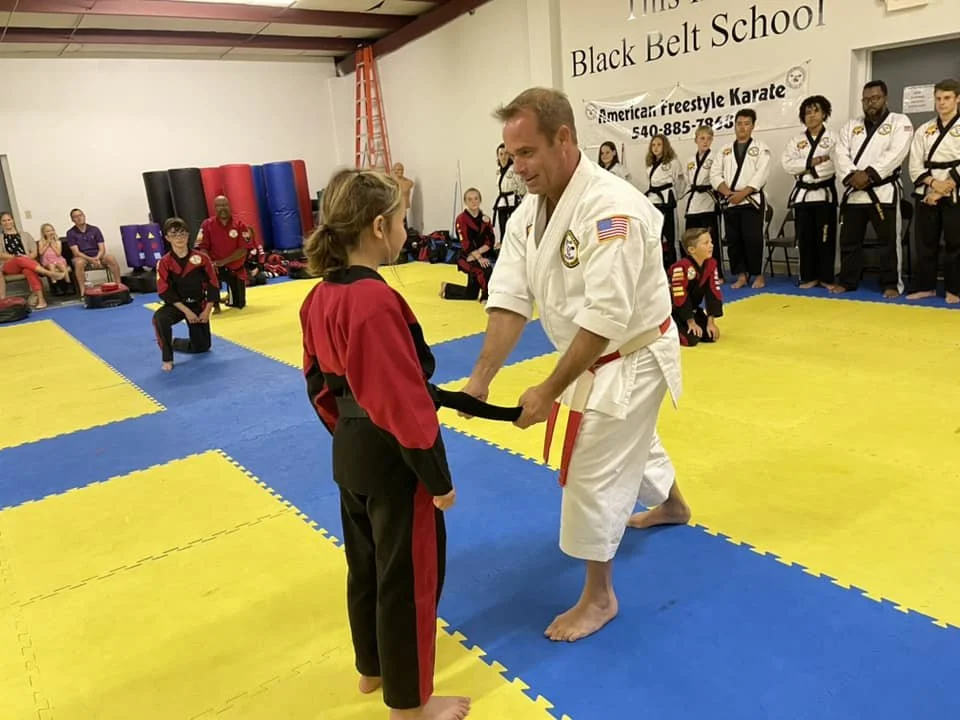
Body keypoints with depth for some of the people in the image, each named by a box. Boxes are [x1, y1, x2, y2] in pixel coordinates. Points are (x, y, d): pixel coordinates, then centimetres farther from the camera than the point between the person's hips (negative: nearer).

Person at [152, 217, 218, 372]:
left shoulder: (201, 258, -8)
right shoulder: (164, 263, -11)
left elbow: (213, 285, -4)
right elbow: (165, 292, -13)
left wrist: (207, 310, -9)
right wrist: (186, 311, -20)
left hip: (199, 305, 2)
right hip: (176, 304, -2)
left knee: (202, 346, 6)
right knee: (160, 318, -37)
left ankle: (174, 343, 39)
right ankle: (167, 358, -16)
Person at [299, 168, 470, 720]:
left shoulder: (319, 298, 1)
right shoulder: (378, 301, -26)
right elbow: (406, 403, -23)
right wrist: (439, 478, -14)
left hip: (351, 452, 9)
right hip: (392, 459, -9)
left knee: (366, 564, 25)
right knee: (409, 576, 9)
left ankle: (374, 668, 46)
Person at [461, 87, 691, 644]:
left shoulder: (612, 208, -31)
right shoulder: (530, 212, -4)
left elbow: (605, 318, -34)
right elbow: (510, 299, -9)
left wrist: (549, 391, -31)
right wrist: (481, 377, -19)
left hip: (632, 359, -8)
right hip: (595, 358, 8)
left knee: (592, 472, -3)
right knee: (634, 439, 30)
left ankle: (599, 595, 18)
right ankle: (672, 504, 61)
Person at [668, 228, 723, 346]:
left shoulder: (711, 264, -6)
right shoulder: (681, 267, -30)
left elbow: (713, 293, -3)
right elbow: (680, 298, -26)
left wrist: (711, 322, -6)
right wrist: (691, 323, -19)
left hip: (690, 309, 8)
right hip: (671, 310, -8)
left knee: (710, 336, 2)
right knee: (690, 339, -21)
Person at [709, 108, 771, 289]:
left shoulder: (761, 147, 3)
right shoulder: (725, 149, 14)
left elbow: (762, 174, -9)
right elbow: (715, 173, 6)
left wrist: (742, 193, -17)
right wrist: (727, 192, -10)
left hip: (752, 200, -4)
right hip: (730, 202, 4)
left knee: (753, 239, -7)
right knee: (733, 240, 4)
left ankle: (758, 274, 4)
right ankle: (742, 275, 13)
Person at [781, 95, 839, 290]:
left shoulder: (832, 138, 3)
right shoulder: (795, 140, 10)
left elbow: (834, 165, -10)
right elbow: (787, 164, -5)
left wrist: (804, 168, -14)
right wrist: (814, 161, -13)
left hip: (825, 194, -2)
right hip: (802, 194, 2)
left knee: (825, 238, 0)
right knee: (805, 239, 4)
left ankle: (826, 277, 8)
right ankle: (809, 277, 13)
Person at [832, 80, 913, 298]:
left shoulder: (900, 122, 3)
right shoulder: (851, 125, 15)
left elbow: (895, 153, -12)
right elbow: (840, 153, 1)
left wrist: (869, 174, -21)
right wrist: (851, 176, -15)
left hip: (884, 191, -4)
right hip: (853, 192, 4)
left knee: (888, 241, -2)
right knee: (849, 240, 9)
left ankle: (891, 284, 6)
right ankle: (846, 281, 20)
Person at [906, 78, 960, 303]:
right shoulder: (924, 130, 11)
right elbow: (915, 165, 4)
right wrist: (932, 183, -12)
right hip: (926, 194, 3)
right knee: (925, 242, 6)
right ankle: (925, 286, 16)